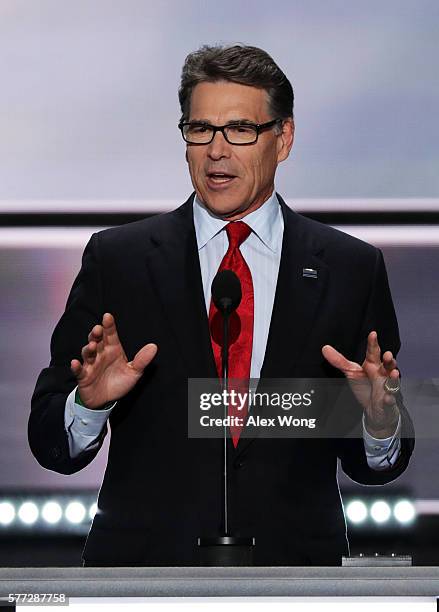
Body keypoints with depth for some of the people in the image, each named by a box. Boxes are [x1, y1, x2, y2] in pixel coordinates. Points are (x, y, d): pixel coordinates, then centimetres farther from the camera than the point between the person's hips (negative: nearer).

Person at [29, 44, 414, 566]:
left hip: (294, 561, 1)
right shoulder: (116, 259, 2)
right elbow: (50, 442, 0)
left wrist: (381, 418, -15)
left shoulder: (351, 269, 3)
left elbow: (374, 466, 5)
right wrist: (90, 403, -20)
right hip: (145, 556, 0)